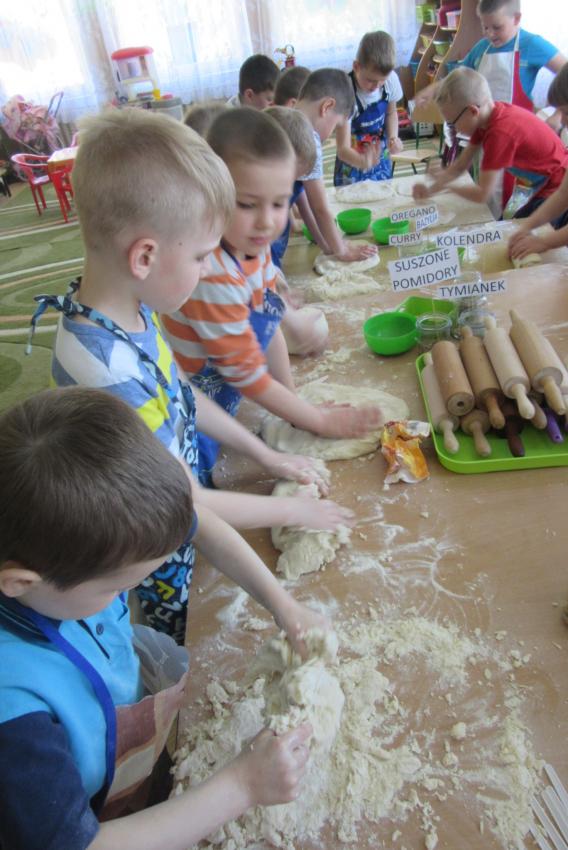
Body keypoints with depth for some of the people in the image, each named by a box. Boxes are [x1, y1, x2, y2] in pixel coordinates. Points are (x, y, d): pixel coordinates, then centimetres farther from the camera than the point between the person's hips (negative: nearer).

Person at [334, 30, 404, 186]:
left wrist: (393, 137, -12)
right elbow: (343, 148, -31)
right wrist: (363, 161, -51)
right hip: (353, 163, -5)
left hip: (381, 160, 5)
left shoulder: (391, 79, -13)